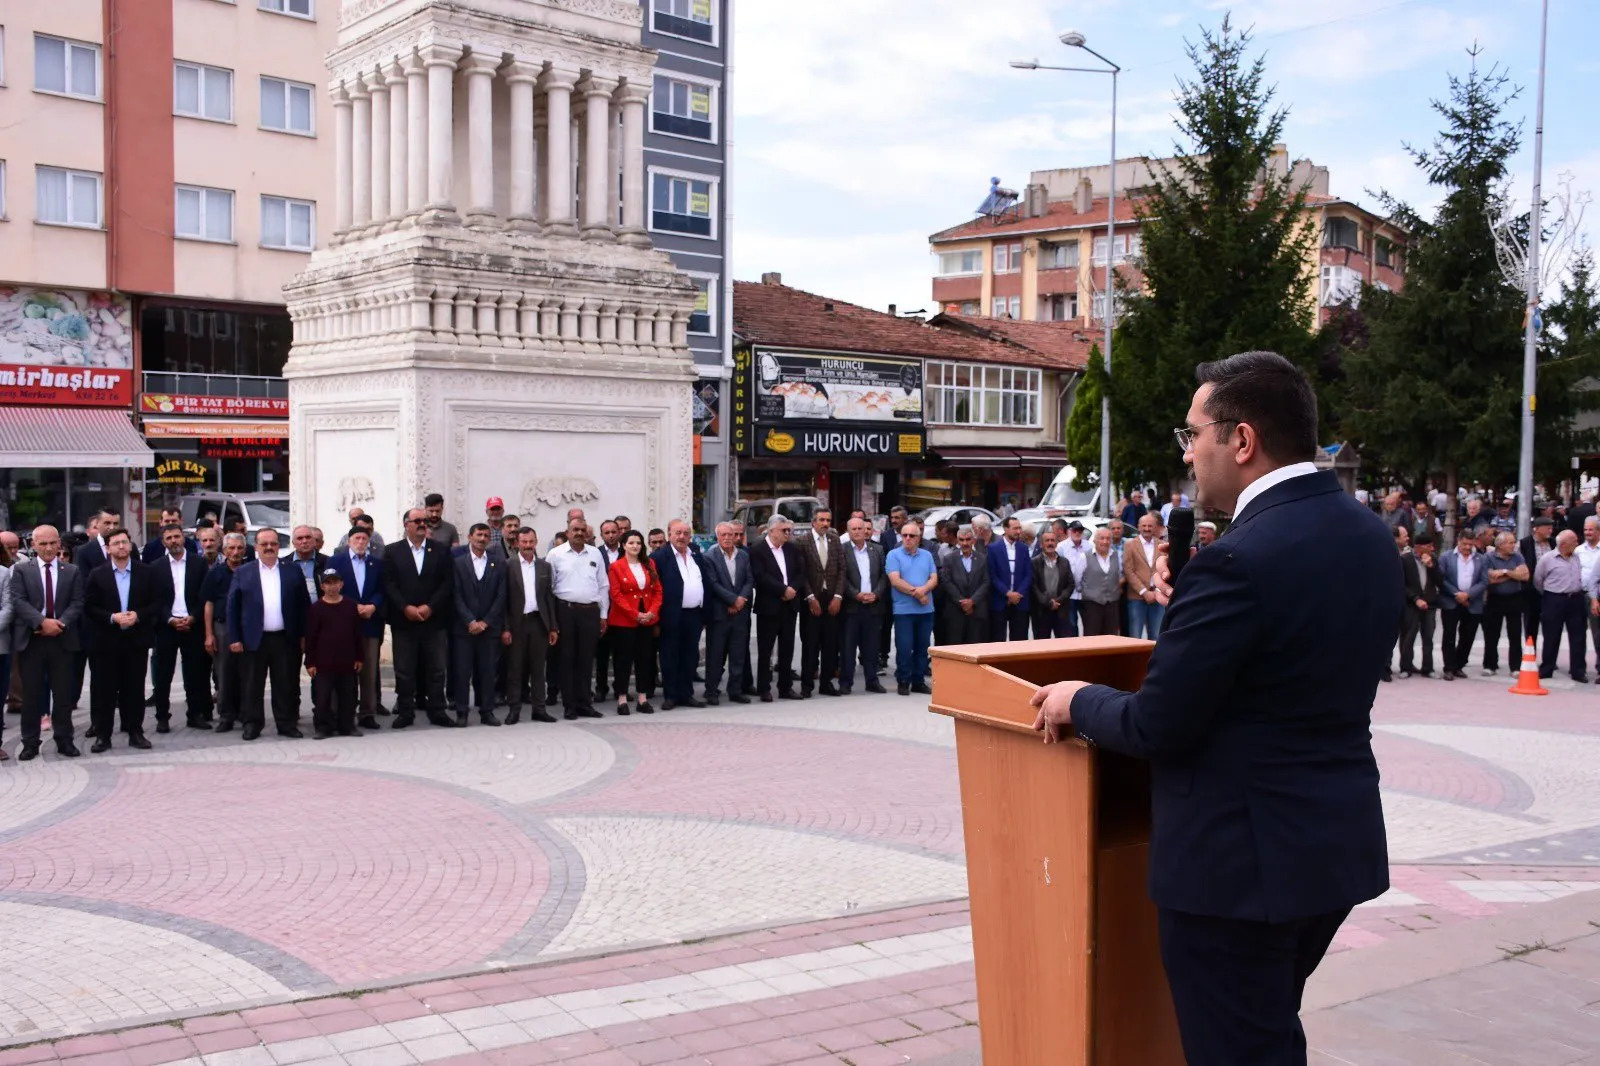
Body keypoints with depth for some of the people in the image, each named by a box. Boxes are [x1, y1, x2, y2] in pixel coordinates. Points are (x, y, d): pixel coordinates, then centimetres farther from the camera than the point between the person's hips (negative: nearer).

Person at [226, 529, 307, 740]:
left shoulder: (292, 573, 7)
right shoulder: (242, 573, 5)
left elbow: (302, 606, 7)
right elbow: (232, 607, 3)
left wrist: (302, 636, 2)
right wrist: (234, 638, -3)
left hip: (285, 640, 1)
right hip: (254, 640, -1)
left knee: (286, 685, 5)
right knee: (252, 685, 5)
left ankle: (287, 723, 13)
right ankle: (252, 724, 14)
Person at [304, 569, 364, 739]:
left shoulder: (351, 605, 4)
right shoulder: (315, 608, -4)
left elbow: (357, 634, 8)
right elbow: (310, 637, -3)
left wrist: (360, 657, 6)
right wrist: (310, 662, -5)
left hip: (347, 662, 3)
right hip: (323, 663, -2)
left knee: (347, 696, 10)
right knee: (321, 697, 1)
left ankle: (347, 726, 20)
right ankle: (322, 727, 11)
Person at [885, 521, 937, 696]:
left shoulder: (927, 555, 12)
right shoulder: (894, 555, -1)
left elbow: (934, 580, 4)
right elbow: (895, 581, -11)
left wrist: (923, 590, -16)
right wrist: (916, 593, -12)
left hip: (926, 609, 4)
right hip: (903, 609, -4)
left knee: (922, 647, 8)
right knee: (904, 648, -4)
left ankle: (919, 681, 15)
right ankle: (903, 681, 6)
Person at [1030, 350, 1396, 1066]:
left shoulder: (1239, 561, -24)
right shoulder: (1372, 537, 3)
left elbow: (1156, 726, -20)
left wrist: (1079, 701, -1)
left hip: (1242, 859, -9)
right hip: (1341, 844, 9)